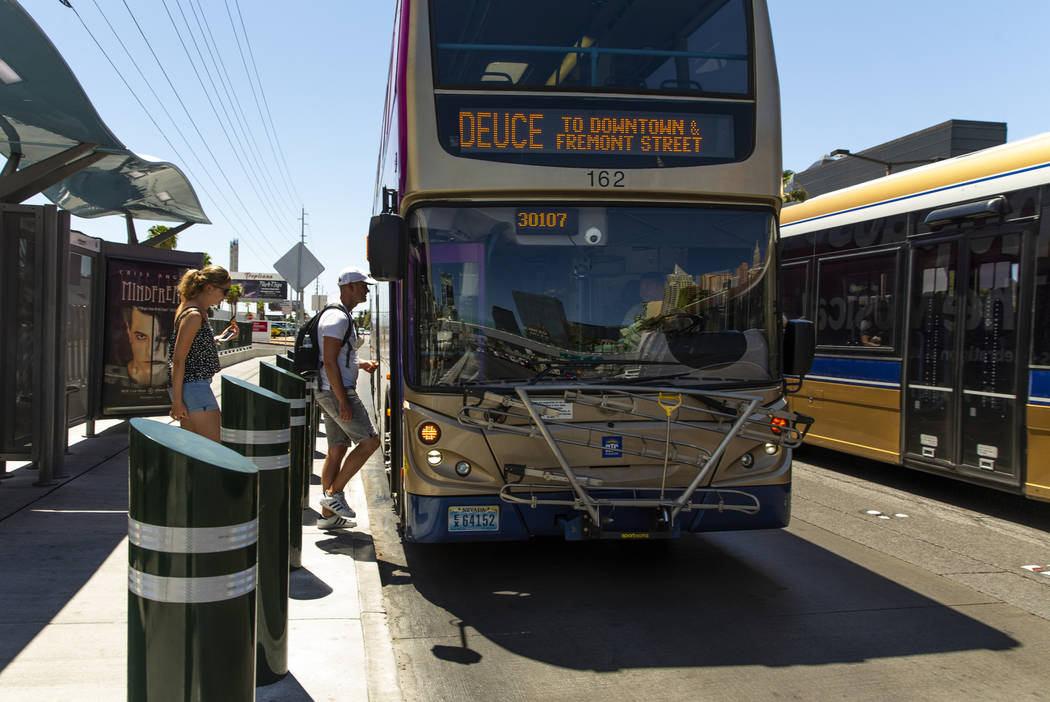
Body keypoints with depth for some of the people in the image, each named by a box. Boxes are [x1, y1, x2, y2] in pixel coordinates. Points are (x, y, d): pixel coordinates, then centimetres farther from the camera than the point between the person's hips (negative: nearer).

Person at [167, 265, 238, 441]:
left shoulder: (200, 311, 13)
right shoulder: (193, 315, -16)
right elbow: (178, 359, -18)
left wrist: (220, 337, 14)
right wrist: (177, 401, -18)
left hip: (197, 385, 11)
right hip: (193, 385, -11)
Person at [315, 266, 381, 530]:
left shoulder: (343, 317, 18)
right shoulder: (337, 318, -14)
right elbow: (330, 362, -20)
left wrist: (361, 364, 13)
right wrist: (343, 401, -22)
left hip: (332, 392, 10)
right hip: (337, 391, -10)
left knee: (337, 449, 10)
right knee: (369, 441, -8)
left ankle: (328, 514, 13)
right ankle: (334, 494, -2)